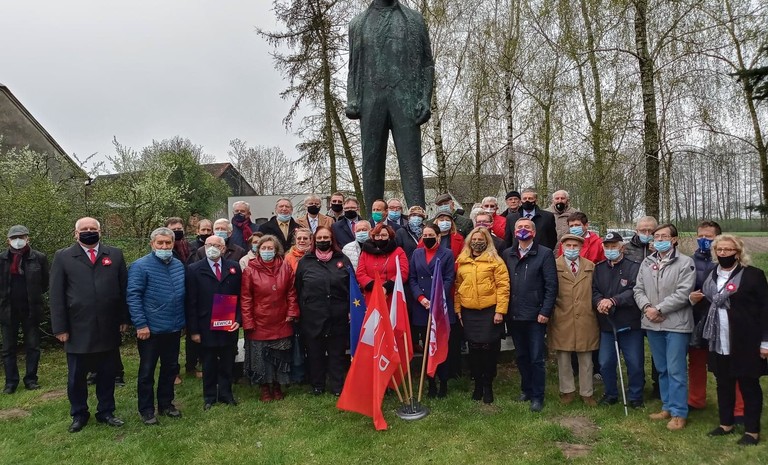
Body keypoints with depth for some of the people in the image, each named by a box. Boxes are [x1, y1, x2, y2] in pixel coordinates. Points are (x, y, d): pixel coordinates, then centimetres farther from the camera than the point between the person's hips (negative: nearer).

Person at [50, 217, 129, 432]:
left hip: (109, 329, 1)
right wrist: (60, 327, -5)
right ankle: (79, 415, 30)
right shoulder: (63, 257, 2)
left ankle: (106, 412, 28)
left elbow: (124, 288, 6)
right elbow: (56, 295, -1)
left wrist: (124, 318, 2)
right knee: (76, 376, 12)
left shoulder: (115, 254, 5)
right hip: (77, 330, -1)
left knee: (107, 374, 12)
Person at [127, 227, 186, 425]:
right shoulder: (140, 266, -11)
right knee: (147, 371, 7)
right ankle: (146, 410, 20)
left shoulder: (179, 265, 7)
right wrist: (141, 324, -18)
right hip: (150, 329, -5)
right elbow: (133, 296, -15)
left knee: (171, 368, 15)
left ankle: (166, 404, 31)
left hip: (174, 329, 6)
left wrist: (183, 321, 12)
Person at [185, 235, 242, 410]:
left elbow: (240, 297, 5)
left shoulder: (234, 267, 4)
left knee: (227, 363, 12)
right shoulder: (194, 270, -3)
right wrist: (193, 330, -8)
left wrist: (238, 320, -5)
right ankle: (209, 397, 27)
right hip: (206, 327, -2)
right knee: (208, 365, 12)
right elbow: (190, 302, -5)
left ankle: (225, 394, 27)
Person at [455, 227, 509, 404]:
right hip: (469, 312, 3)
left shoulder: (495, 260, -3)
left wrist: (500, 311, -12)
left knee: (489, 348, 3)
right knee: (474, 348, 10)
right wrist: (457, 308, 7)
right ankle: (478, 384, 25)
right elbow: (458, 286, 12)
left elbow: (503, 286, -7)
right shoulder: (461, 261, 9)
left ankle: (488, 386, 20)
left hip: (489, 311, -3)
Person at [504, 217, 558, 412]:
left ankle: (537, 396, 16)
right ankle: (526, 389, 31)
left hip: (535, 315, -4)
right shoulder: (507, 254, 7)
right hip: (514, 315, 4)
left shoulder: (545, 254, -3)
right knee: (521, 356, 15)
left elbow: (551, 285, -7)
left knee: (536, 358, 3)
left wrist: (545, 312, -12)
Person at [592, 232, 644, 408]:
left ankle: (635, 397, 24)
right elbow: (593, 290, 3)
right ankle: (610, 394, 29)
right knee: (605, 363, 9)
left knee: (635, 364, 5)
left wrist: (613, 300, -26)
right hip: (606, 323, 3)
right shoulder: (598, 268, 10)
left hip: (630, 323, -3)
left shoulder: (634, 267, -4)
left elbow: (634, 291, -16)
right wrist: (599, 302, -18)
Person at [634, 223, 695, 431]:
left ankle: (679, 413, 10)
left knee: (676, 370, -2)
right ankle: (667, 407, 28)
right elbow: (638, 289, 9)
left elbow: (682, 294, -14)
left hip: (676, 324, -5)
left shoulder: (685, 263, -6)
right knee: (661, 369, 15)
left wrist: (658, 309, -15)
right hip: (652, 324, 5)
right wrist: (646, 307, -9)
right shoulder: (646, 262, 11)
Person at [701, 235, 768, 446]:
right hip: (719, 343, 6)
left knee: (749, 385, 6)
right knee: (723, 383, 14)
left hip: (745, 342, -5)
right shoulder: (711, 276, 10)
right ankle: (726, 423, 28)